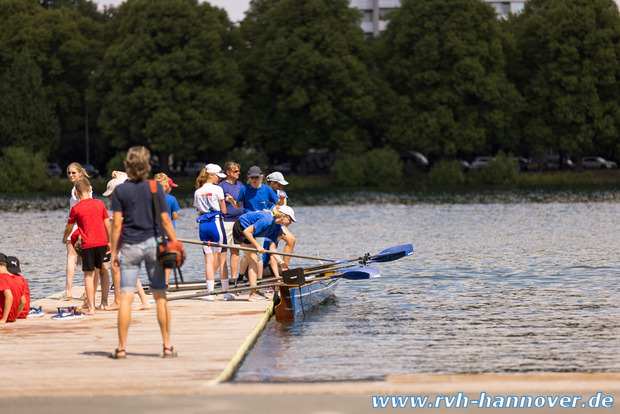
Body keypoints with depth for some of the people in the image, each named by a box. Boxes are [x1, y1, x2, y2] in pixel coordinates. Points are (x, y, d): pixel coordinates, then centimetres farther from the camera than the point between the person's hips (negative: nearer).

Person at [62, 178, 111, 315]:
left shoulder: (76, 208, -4)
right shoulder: (100, 204, 4)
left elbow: (68, 228, 10)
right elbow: (108, 225, 8)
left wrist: (64, 239, 30)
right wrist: (109, 242, 18)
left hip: (88, 245, -3)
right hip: (102, 242, 3)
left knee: (89, 275, 0)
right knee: (97, 271, 17)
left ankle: (91, 308, -6)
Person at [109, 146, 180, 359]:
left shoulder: (120, 190, -2)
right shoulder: (155, 188, -1)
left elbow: (117, 224, -4)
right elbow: (165, 221, -3)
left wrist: (114, 251, 1)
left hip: (130, 246, -1)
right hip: (152, 244, 1)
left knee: (126, 298, -2)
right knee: (160, 297, 8)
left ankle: (122, 347, -5)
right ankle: (167, 346, 10)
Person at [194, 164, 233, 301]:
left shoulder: (197, 192, 12)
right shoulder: (217, 189, -4)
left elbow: (199, 211, 14)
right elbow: (224, 210, 0)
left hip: (202, 224, 5)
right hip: (216, 222, -5)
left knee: (209, 260, 4)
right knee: (222, 258, 2)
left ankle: (210, 292, -1)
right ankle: (226, 292, 2)